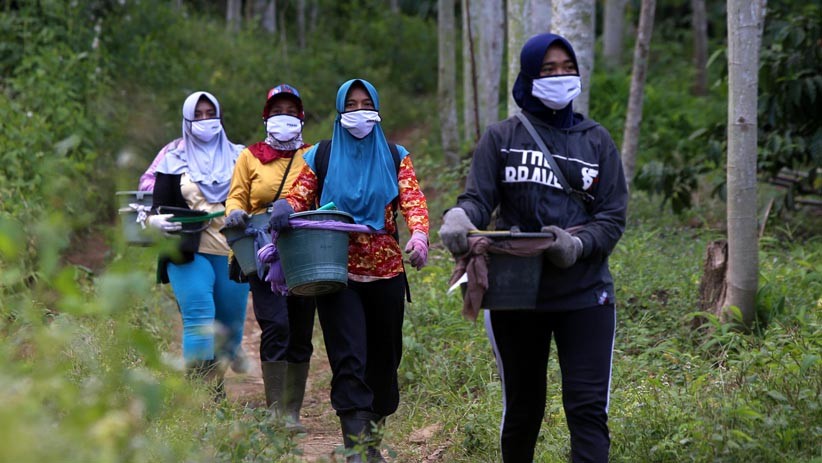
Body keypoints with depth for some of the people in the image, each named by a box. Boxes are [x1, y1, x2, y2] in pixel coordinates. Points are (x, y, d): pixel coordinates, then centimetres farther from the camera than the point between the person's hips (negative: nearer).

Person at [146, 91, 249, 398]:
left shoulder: (239, 157, 15)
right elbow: (158, 206, 11)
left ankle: (215, 385, 23)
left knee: (231, 325, 4)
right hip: (189, 254, -2)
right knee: (199, 318, -18)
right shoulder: (174, 161, 13)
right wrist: (157, 221, -13)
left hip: (232, 254, 2)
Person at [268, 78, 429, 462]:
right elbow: (300, 194, 6)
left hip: (386, 272, 2)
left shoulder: (395, 157, 10)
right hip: (337, 272, -2)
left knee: (384, 356, 9)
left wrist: (419, 234, -23)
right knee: (349, 359, -12)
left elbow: (413, 200, -3)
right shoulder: (321, 157, 10)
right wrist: (285, 207, -19)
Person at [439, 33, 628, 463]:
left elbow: (613, 217, 2)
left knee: (588, 408, -9)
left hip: (585, 294, 0)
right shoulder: (501, 137, 3)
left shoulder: (597, 141, 6)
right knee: (522, 408, 14)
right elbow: (478, 197, -4)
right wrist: (460, 218, -29)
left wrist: (577, 245, -19)